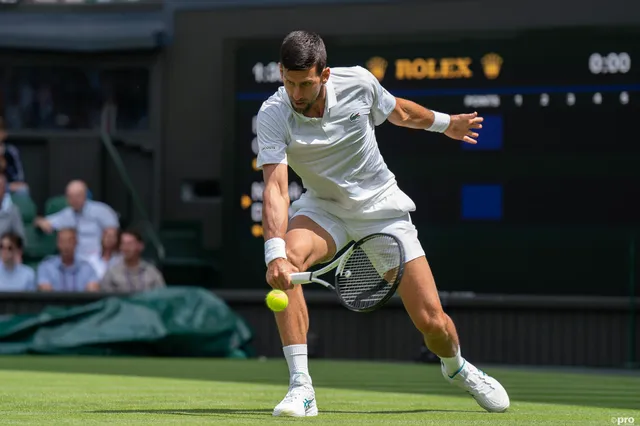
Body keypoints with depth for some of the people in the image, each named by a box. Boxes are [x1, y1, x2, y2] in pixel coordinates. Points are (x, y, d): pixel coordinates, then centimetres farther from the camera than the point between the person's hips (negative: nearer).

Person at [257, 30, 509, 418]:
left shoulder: (358, 82, -17)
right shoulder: (273, 116, -22)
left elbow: (398, 111, 7)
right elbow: (276, 187, -32)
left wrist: (445, 123, 25)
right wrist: (276, 252, -48)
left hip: (382, 207, 0)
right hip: (323, 208, 0)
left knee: (432, 320, -6)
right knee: (287, 260, -34)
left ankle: (455, 365, 33)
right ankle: (301, 388, -30)